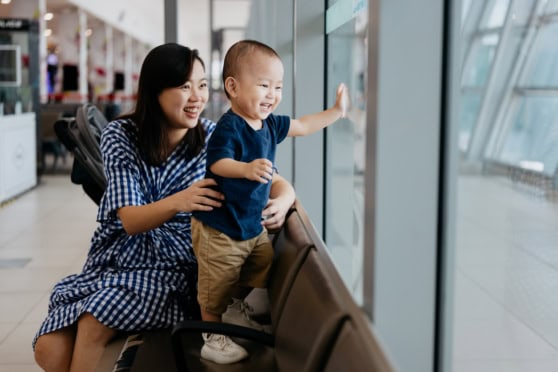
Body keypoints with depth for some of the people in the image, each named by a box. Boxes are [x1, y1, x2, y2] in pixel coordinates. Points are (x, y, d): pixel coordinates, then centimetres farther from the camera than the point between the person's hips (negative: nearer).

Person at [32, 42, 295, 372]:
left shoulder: (214, 138, -7)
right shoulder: (120, 135, -8)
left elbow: (280, 184, -6)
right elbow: (130, 220, -16)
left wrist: (280, 203, -33)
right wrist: (177, 202, -39)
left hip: (175, 263, -2)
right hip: (119, 257, 2)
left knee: (92, 325, -26)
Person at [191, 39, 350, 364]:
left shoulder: (270, 124, 3)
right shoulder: (229, 127, -24)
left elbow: (302, 126, 18)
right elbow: (218, 163, -36)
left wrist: (336, 112, 18)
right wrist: (246, 169, -52)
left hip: (254, 224, 9)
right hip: (220, 227, -9)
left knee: (263, 262, 19)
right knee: (217, 286, 0)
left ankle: (237, 313, 39)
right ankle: (213, 335, 19)